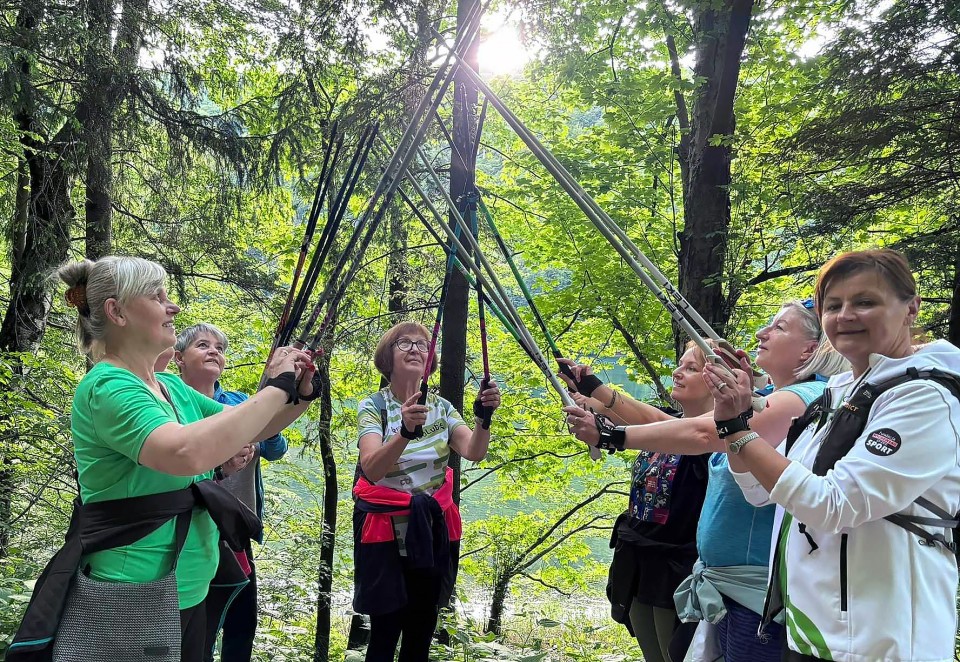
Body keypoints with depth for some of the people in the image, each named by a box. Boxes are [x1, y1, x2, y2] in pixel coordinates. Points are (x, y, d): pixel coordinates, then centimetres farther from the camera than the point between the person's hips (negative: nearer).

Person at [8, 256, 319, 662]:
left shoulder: (172, 387, 6)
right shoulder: (107, 387, -19)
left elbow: (248, 429, 15)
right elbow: (187, 453, -37)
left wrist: (299, 396, -4)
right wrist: (276, 388, -28)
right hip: (134, 600, -8)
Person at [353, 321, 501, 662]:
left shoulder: (441, 407, 4)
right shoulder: (373, 406, -9)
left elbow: (474, 452, -12)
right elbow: (371, 469, -26)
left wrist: (483, 418, -32)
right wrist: (405, 432, -44)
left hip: (433, 531, 4)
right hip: (387, 533, -4)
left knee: (422, 633, 11)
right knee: (386, 633, -4)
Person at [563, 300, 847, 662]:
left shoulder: (805, 399, -16)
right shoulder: (766, 402, 14)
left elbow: (705, 433, -30)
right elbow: (666, 423, 11)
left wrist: (612, 435, -27)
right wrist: (595, 390, 6)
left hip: (758, 593, -9)